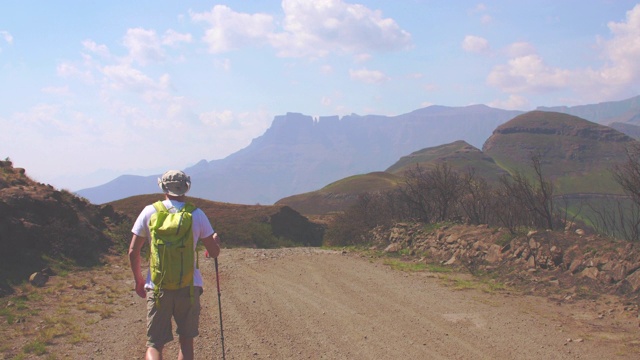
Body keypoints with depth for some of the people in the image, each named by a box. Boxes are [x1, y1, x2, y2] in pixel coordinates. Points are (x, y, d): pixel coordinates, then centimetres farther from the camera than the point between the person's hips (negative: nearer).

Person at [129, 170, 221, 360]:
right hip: (189, 286, 0)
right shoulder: (197, 214, -1)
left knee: (154, 344, 5)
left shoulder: (149, 212, 0)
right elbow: (214, 252, 4)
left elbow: (133, 252, 1)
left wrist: (138, 281, 16)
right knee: (186, 341, 18)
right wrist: (216, 240, 27)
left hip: (157, 287, 0)